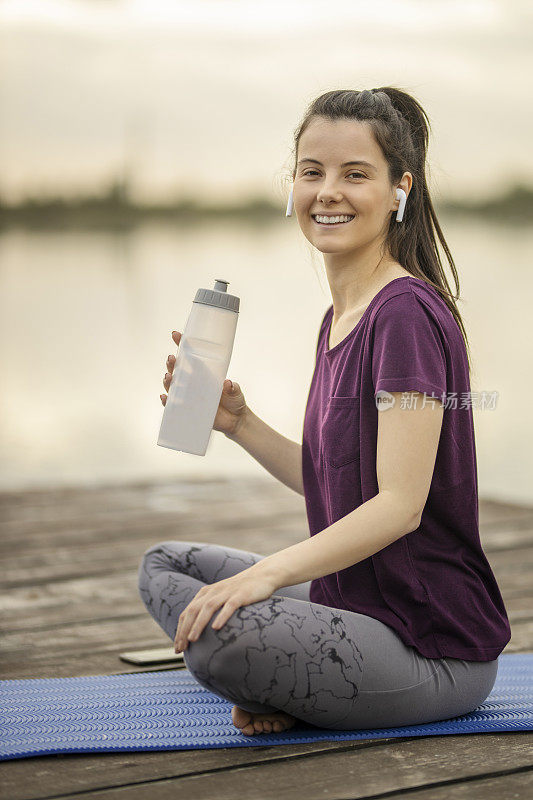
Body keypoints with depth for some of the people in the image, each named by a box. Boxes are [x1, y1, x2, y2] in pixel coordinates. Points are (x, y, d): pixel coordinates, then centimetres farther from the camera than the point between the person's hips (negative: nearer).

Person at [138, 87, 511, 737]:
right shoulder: (339, 317, 12)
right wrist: (239, 424, 4)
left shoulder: (408, 314, -17)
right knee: (164, 565, 16)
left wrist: (270, 573, -31)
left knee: (219, 637, -33)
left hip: (439, 653, -10)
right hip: (356, 605, 10)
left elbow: (398, 506, -23)